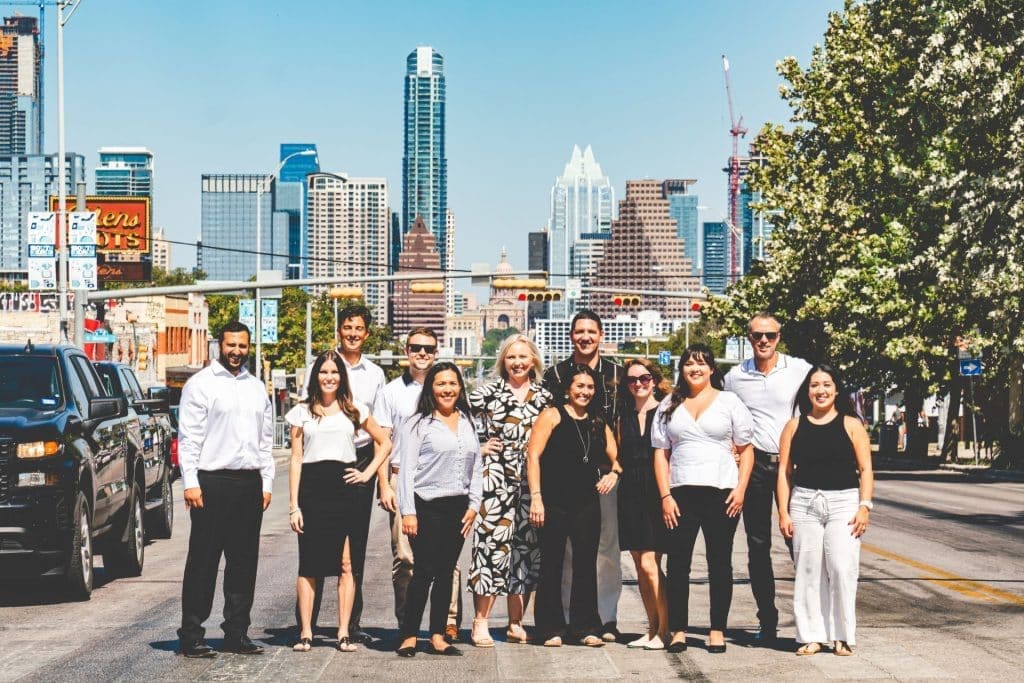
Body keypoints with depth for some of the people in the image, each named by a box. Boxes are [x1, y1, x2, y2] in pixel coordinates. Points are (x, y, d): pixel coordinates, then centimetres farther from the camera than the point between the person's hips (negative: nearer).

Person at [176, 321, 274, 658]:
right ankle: (191, 636, 1)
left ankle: (237, 633, 15)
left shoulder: (257, 388, 17)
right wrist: (190, 483, -13)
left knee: (244, 563, 8)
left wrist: (267, 482, 11)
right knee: (203, 562, -3)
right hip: (213, 482, -6)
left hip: (250, 483, 6)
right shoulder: (201, 384, -1)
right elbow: (188, 437, -6)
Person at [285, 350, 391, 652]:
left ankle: (344, 633, 4)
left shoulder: (354, 411, 11)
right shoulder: (301, 412, 9)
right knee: (308, 565, -1)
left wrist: (368, 473, 5)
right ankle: (305, 633, 2)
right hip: (312, 489, -1)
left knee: (346, 564, -1)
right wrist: (294, 506, -1)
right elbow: (296, 460, 5)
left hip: (346, 490, 1)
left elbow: (384, 442, 19)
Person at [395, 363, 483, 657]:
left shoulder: (468, 423, 13)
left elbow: (476, 467, 15)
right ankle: (408, 636, 2)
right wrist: (408, 512, -11)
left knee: (446, 572, 8)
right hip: (427, 507, -5)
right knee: (424, 572, -6)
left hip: (458, 507, 5)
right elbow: (407, 470, -6)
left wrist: (473, 505, 5)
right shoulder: (418, 424, -2)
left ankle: (438, 637, 13)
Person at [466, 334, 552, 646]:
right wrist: (476, 449, -5)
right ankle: (481, 624, -4)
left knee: (527, 547, 6)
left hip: (532, 482, 4)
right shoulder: (488, 394, 1)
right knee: (492, 544, -8)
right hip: (495, 480, -4)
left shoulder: (545, 397, 12)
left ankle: (516, 623, 15)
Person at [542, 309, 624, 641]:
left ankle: (607, 618, 5)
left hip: (605, 472, 0)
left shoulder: (617, 375, 9)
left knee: (606, 546, 0)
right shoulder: (555, 375, 8)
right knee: (569, 548, 1)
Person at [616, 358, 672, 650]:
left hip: (657, 494, -6)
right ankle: (652, 629, 14)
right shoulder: (624, 416, 14)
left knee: (649, 564, -11)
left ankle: (664, 630, -3)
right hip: (631, 494, 6)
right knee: (640, 566, 7)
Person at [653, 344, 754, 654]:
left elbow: (746, 450, 6)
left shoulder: (729, 402, 6)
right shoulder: (669, 406, 12)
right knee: (677, 564, 0)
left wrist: (741, 489, -6)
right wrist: (665, 496, -1)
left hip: (722, 493, -1)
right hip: (681, 494, 2)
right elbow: (661, 453, 9)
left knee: (720, 564, 3)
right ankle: (678, 631, 6)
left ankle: (717, 631, 9)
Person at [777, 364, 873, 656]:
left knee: (842, 569, -9)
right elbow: (785, 471, 8)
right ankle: (812, 636, 7)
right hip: (804, 503, 2)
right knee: (808, 570, 0)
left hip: (844, 503, -2)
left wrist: (864, 506, -7)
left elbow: (865, 469, 3)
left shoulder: (851, 425, 5)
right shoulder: (794, 426, 9)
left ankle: (842, 635, 1)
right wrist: (783, 512, 1)